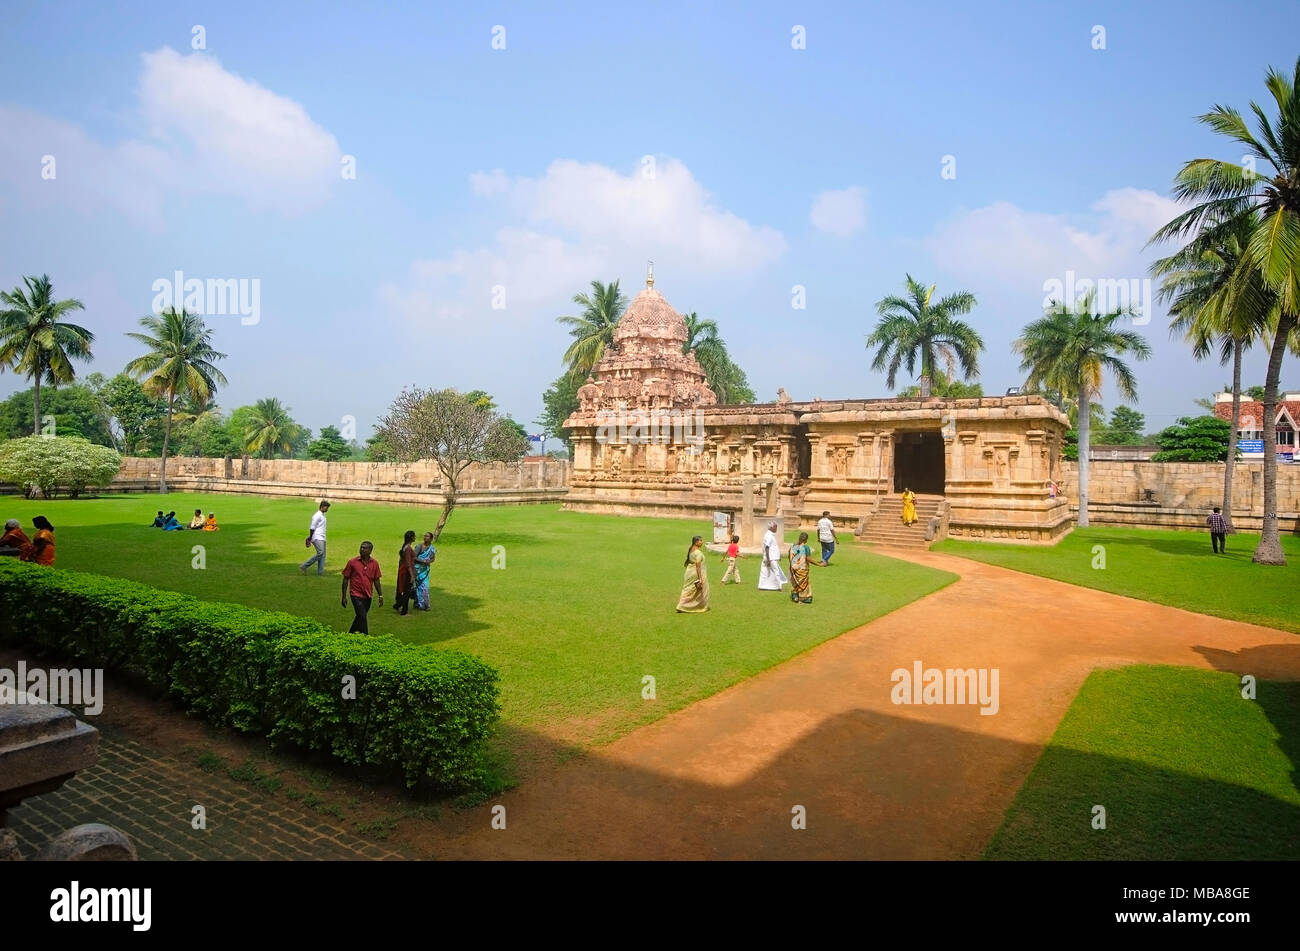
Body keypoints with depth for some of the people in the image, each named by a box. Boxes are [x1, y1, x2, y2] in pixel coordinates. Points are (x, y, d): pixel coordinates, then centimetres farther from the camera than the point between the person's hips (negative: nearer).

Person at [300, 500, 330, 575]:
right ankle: (304, 566, -9)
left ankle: (320, 572, -3)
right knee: (320, 553, -16)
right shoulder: (317, 515, -10)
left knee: (323, 555, 1)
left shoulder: (322, 515, 19)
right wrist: (310, 539, -15)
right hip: (317, 538, -9)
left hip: (322, 538, 9)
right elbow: (312, 528, -13)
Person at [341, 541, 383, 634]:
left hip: (368, 596, 4)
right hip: (356, 595, -4)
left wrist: (380, 596, 5)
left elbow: (376, 581, 9)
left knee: (360, 617, 18)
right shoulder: (352, 562, -6)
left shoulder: (374, 564, 2)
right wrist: (344, 597, -3)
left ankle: (351, 633, 39)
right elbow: (345, 579, -1)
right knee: (362, 617, -12)